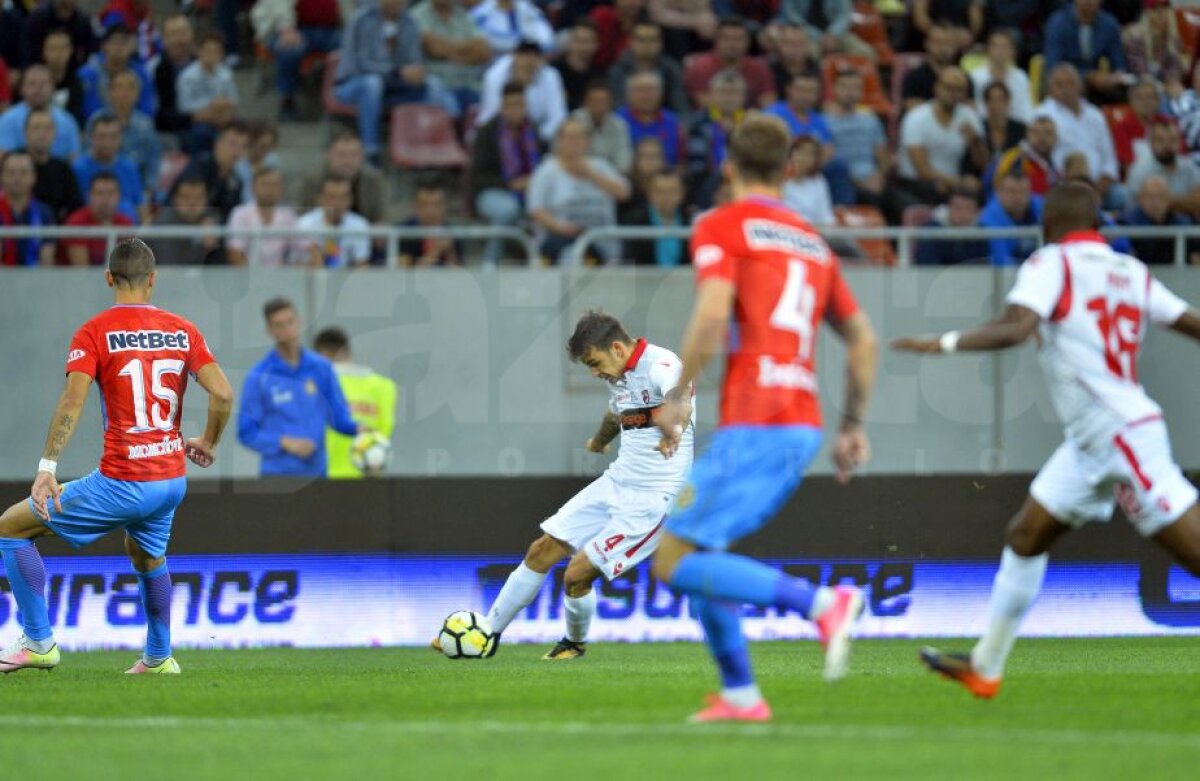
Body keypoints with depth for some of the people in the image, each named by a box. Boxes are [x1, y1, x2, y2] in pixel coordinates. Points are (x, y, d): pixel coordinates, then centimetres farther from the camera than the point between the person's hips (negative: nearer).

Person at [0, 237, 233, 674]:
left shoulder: (94, 333, -6)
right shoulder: (183, 331, 6)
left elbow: (72, 401, -18)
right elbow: (222, 395, -1)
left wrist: (47, 468, -22)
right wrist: (207, 444, 17)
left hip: (121, 484, -6)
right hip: (172, 480, 6)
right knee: (147, 557, 36)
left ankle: (38, 643, 5)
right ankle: (158, 658, 41)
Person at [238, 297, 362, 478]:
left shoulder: (322, 368, 6)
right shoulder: (258, 377, -3)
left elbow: (339, 416, 11)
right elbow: (247, 433, -3)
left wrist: (357, 428, -11)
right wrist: (285, 443, -16)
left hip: (316, 471, 3)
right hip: (277, 475, -3)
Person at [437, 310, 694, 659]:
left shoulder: (660, 365, -21)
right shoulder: (618, 377, 8)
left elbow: (681, 396, -45)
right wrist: (598, 442, 54)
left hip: (652, 496, -9)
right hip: (616, 482, 9)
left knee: (578, 573, -10)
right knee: (542, 551, 6)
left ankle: (575, 643, 20)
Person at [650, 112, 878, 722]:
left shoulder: (721, 227, -1)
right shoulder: (812, 242, 21)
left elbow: (713, 313, -17)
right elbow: (862, 338, 22)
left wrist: (677, 396, -8)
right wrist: (854, 426, 28)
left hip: (754, 422, -8)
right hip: (804, 424, 8)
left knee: (676, 563, -8)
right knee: (699, 550, 18)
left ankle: (821, 602, -23)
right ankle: (738, 694, 11)